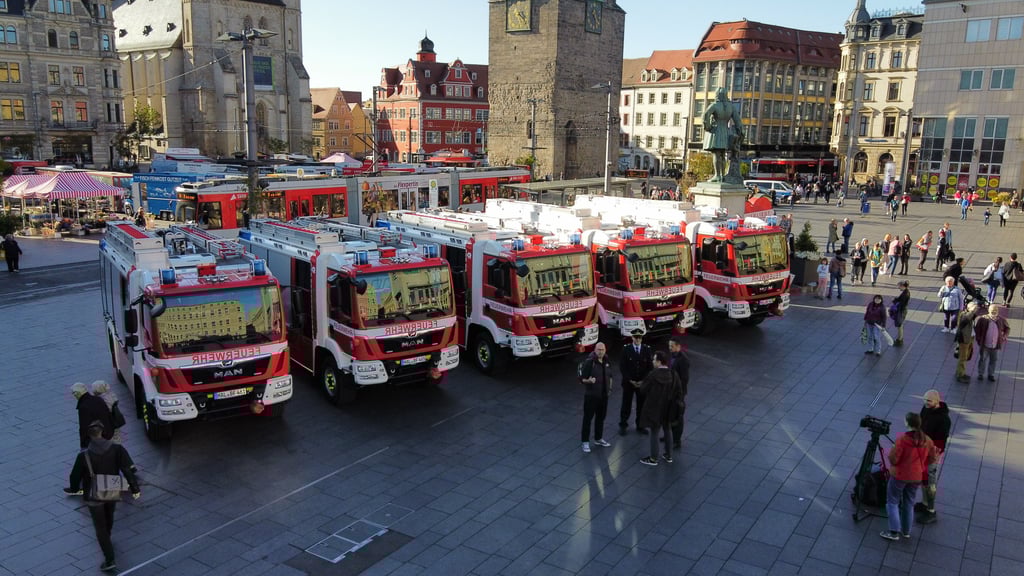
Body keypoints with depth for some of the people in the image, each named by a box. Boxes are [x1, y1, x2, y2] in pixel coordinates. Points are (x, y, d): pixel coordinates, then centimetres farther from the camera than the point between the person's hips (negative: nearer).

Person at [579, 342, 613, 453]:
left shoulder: (607, 361, 2)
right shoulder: (589, 362, -17)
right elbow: (582, 379, -17)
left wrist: (610, 387, 12)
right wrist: (589, 381, -35)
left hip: (604, 395, 6)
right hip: (591, 395, -6)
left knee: (601, 417, 17)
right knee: (588, 418, 1)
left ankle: (598, 439, 32)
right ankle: (585, 442, 11)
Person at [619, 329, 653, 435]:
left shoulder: (647, 349, -1)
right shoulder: (626, 349, -5)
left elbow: (650, 367, 0)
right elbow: (622, 367, -5)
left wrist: (643, 381, -8)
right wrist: (630, 381, -11)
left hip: (643, 383, 2)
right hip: (628, 382, -1)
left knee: (642, 405, 8)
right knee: (626, 405, 5)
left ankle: (640, 426, 20)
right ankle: (623, 425, 18)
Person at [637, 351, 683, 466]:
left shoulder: (653, 375, -23)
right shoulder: (673, 375, -8)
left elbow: (643, 390, -15)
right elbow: (679, 393, -2)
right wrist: (674, 404, 9)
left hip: (655, 409, -5)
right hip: (668, 409, 5)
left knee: (654, 433, 7)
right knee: (667, 431, 20)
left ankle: (653, 459, 18)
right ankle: (669, 456, 32)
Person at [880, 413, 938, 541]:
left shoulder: (902, 439, -23)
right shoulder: (927, 440, -5)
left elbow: (893, 459, -21)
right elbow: (931, 459, 5)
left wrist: (892, 451, -1)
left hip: (899, 475, -5)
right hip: (916, 477, 5)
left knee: (892, 502, 8)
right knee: (909, 504, 20)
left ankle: (894, 532, 3)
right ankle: (906, 531, 29)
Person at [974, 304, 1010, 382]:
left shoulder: (1001, 320, -2)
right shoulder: (983, 319, -10)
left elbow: (1007, 328, 13)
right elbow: (977, 329, 0)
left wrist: (1004, 336, 1)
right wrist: (978, 338, -4)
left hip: (996, 346, 2)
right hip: (984, 345, -2)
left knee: (993, 360, 12)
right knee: (982, 359, 9)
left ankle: (991, 374, 25)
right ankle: (980, 374, 22)